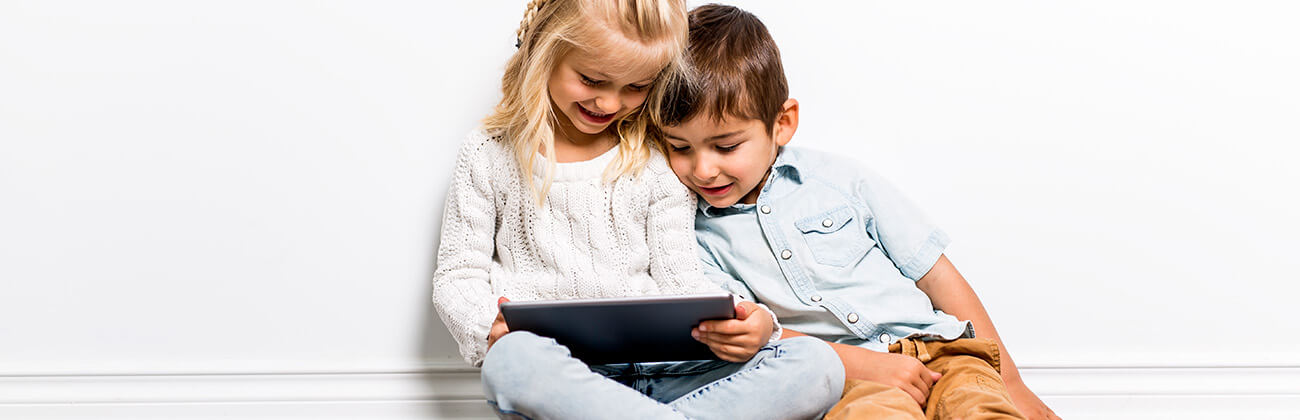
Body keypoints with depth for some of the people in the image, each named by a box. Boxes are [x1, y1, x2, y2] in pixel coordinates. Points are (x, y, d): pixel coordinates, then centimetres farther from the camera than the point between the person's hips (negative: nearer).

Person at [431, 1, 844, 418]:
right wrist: (489, 329, -15)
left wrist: (751, 325, -12)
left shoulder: (659, 164, 12)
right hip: (559, 376, -2)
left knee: (816, 365, -22)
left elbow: (680, 279, 10)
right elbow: (458, 274, 9)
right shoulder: (489, 157, 9)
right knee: (511, 361, -41)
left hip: (660, 373, 3)